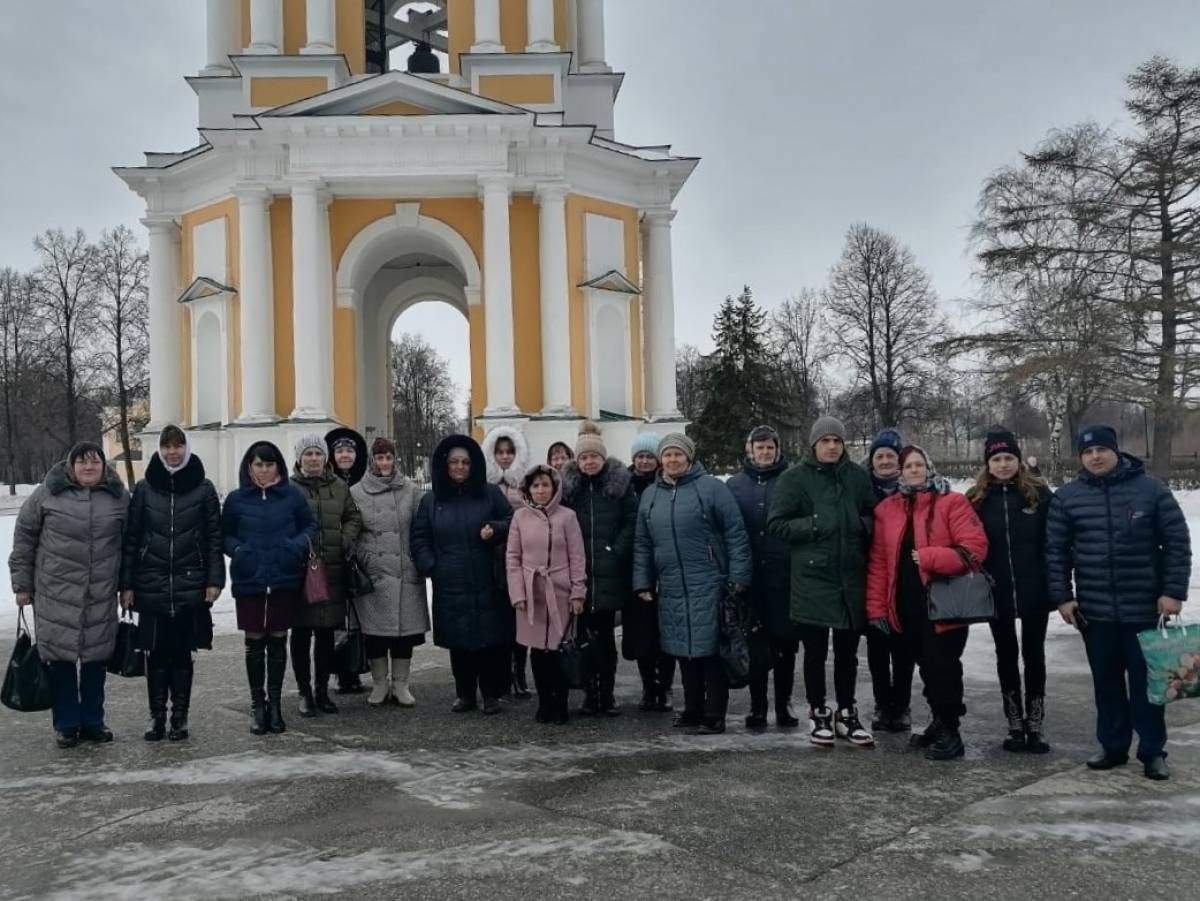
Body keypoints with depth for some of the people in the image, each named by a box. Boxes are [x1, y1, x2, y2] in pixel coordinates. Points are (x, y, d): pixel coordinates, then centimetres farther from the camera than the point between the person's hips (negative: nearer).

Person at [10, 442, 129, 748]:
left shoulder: (118, 497, 4)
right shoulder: (47, 493, -2)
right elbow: (23, 538, 4)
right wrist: (22, 583, 2)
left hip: (101, 596, 2)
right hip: (56, 593, -1)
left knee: (96, 658, 9)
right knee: (60, 657, 4)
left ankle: (93, 722, 23)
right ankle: (66, 725, 18)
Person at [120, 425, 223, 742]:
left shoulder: (203, 488, 2)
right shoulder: (145, 488, 5)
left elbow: (214, 537, 1)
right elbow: (131, 538, 5)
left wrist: (214, 580, -5)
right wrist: (126, 584, 0)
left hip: (190, 585, -1)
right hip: (152, 585, 1)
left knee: (182, 654, 7)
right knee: (157, 653, 5)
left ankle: (180, 717, 17)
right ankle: (157, 715, 17)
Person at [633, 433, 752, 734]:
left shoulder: (712, 488, -4)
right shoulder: (650, 495, 13)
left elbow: (736, 534, -6)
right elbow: (642, 544, 17)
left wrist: (738, 577, -10)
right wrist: (643, 583, 12)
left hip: (708, 587, -5)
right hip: (671, 589, 5)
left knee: (711, 650, -1)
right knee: (684, 652, 12)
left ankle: (714, 715, 7)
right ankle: (693, 710, 24)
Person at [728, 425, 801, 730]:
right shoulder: (735, 484, 6)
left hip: (785, 573, -1)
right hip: (749, 575, 2)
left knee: (785, 640, 5)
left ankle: (784, 702, 18)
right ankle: (757, 705, 17)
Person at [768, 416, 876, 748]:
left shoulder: (857, 476, 6)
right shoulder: (795, 478, -3)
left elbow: (874, 518, 14)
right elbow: (776, 524, -5)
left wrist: (860, 524, -7)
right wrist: (813, 525, -17)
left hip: (851, 578, 3)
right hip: (811, 576, -3)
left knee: (847, 652, 13)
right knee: (815, 652, 7)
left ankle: (846, 714, 27)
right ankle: (819, 715, 22)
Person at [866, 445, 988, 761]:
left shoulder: (952, 503, -5)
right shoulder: (887, 509, 9)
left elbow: (974, 547, -14)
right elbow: (879, 561, 7)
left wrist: (929, 557, -22)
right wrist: (877, 606, 3)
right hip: (907, 606, 5)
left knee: (942, 666, -3)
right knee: (927, 667, 15)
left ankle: (950, 731, 10)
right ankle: (940, 722, 30)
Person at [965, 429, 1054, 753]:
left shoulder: (1038, 493, -3)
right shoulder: (976, 498, 1)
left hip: (1034, 591, -1)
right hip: (997, 593, 1)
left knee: (1033, 654, 7)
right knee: (1006, 656, 10)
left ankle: (1035, 726, 18)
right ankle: (1015, 725, 21)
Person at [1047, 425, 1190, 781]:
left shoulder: (1151, 490, -2)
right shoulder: (1066, 497, 2)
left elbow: (1177, 543, -2)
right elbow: (1056, 550, 4)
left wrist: (1173, 592, -8)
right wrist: (1062, 596, -2)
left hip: (1145, 608, -2)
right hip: (1095, 609, 2)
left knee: (1146, 681, 5)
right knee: (1107, 682, 11)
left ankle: (1153, 751, 15)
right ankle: (1113, 746, 23)